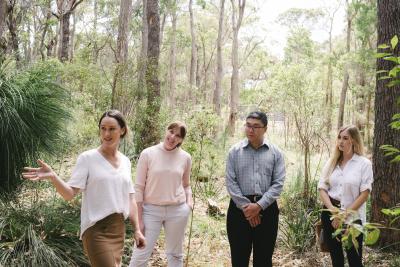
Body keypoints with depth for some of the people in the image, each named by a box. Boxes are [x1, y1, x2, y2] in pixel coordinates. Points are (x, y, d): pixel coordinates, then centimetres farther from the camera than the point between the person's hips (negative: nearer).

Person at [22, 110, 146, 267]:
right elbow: (69, 194, -13)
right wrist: (52, 177, -30)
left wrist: (137, 230, 10)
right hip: (97, 229, -6)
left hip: (119, 229, 6)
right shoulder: (87, 158, -7)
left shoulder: (125, 161, 9)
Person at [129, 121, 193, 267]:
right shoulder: (148, 154, -6)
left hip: (177, 211, 2)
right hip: (151, 210, -2)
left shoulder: (185, 157, 2)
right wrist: (139, 218, -6)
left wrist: (189, 202, -4)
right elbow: (139, 187, -4)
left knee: (175, 254, 15)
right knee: (141, 255, 0)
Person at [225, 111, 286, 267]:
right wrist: (245, 206, -13)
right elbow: (231, 182, -3)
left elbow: (278, 183, -4)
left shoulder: (275, 153, 2)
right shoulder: (235, 151, 2)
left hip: (266, 209, 0)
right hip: (240, 208, 0)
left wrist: (259, 205, -14)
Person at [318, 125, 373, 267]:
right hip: (330, 214, 4)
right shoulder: (331, 162, 8)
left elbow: (364, 193, -9)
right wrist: (333, 210, -13)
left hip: (352, 217, -4)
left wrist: (345, 214, -13)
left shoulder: (364, 163, -4)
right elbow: (322, 188, 3)